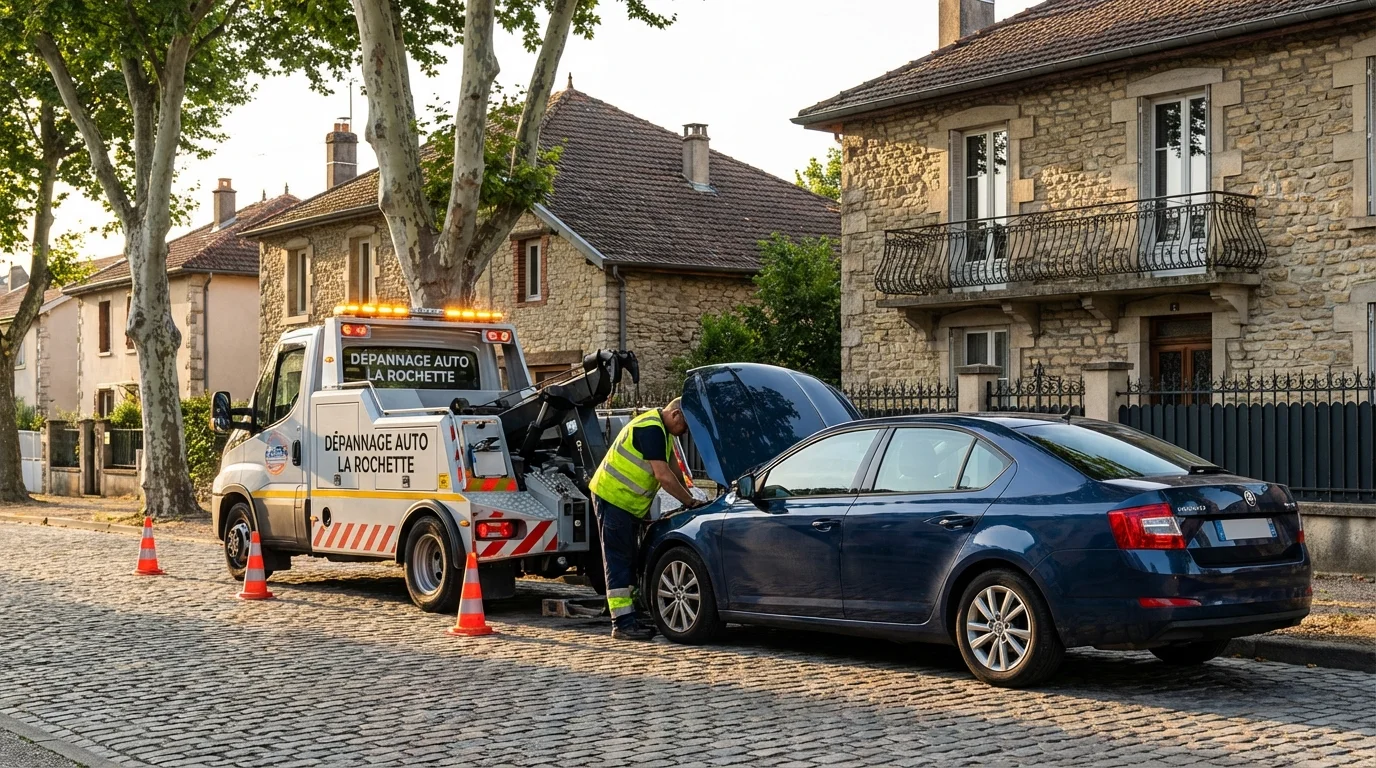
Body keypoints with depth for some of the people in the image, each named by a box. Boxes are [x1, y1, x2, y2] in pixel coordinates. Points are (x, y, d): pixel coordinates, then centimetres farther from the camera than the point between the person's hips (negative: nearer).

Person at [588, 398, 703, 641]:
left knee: (626, 560, 11)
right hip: (613, 497, -11)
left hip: (626, 502, 11)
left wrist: (690, 497, 11)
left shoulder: (660, 431, 14)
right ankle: (623, 624, -9)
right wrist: (690, 501, -15)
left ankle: (627, 619, 14)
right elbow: (663, 476, -23)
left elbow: (671, 471, 20)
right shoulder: (651, 429, -20)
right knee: (618, 561, -9)